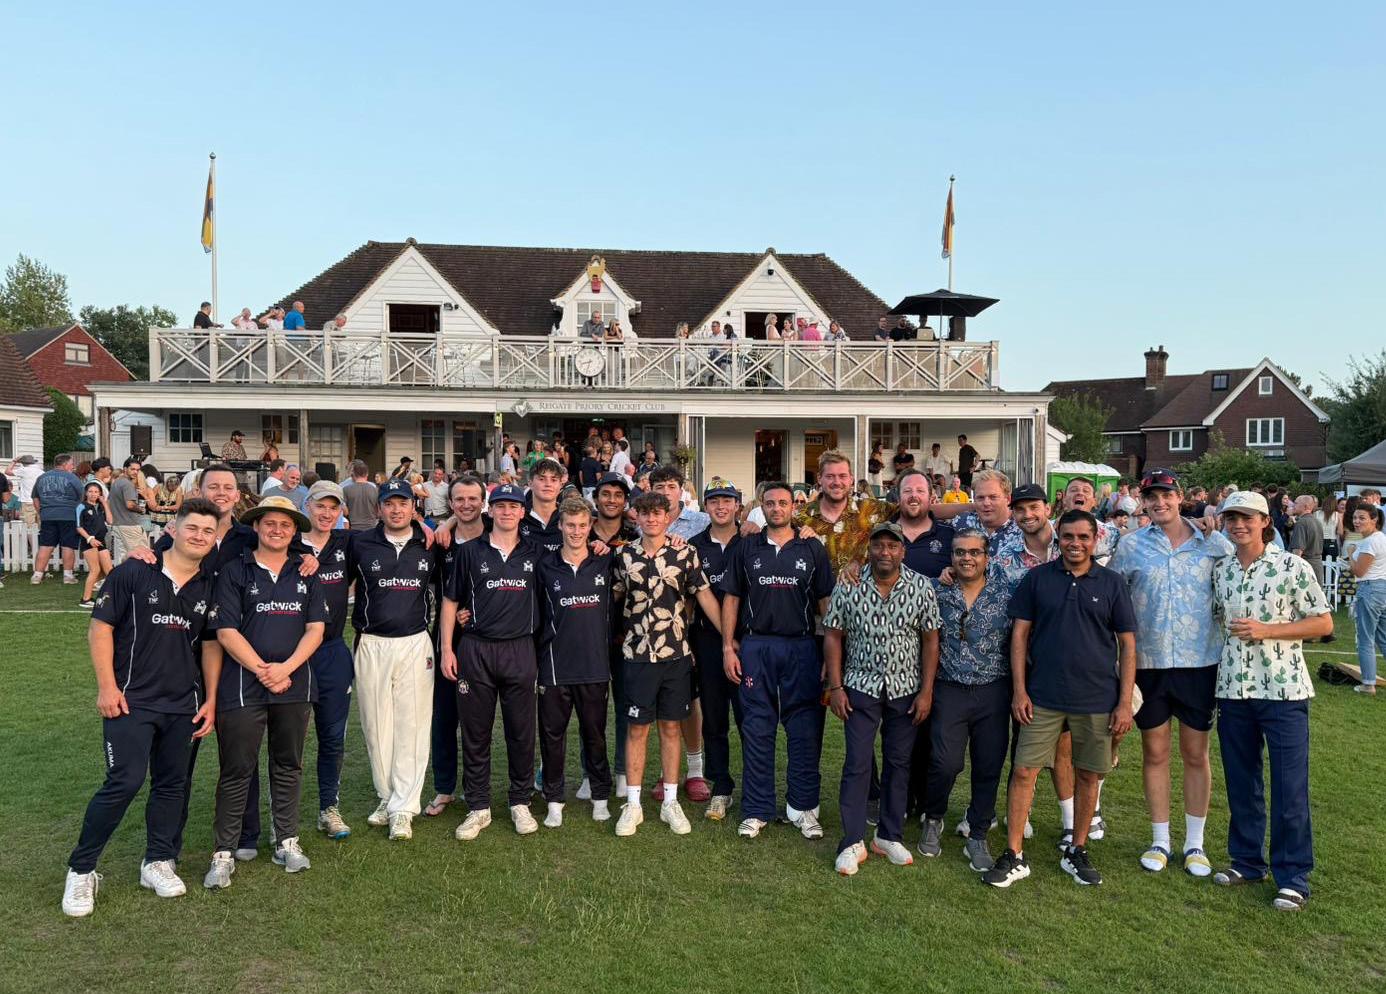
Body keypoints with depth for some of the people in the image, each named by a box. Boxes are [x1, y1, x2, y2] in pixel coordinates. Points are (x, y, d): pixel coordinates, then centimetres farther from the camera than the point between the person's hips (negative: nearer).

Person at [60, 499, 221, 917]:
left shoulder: (209, 588, 6)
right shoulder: (134, 573, -6)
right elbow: (100, 628, -4)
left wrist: (211, 700, 7)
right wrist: (107, 687, -9)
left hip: (184, 704, 4)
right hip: (131, 700, -4)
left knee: (171, 783, 10)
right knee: (125, 782, -10)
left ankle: (158, 862, 26)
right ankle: (81, 870, 8)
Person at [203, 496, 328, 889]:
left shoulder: (305, 574, 9)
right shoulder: (234, 572, -1)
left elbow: (315, 629, 3)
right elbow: (226, 632, -7)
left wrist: (285, 668, -11)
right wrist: (262, 670, -13)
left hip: (294, 684, 3)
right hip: (243, 686, -3)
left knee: (288, 765, 12)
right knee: (236, 770, 1)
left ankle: (287, 842, 23)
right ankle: (224, 853, 10)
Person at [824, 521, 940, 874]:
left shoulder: (921, 588, -4)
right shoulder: (848, 587, -5)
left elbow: (930, 640, 0)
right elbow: (833, 636, -1)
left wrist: (925, 691, -3)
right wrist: (835, 687, -5)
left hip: (905, 689, 1)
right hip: (861, 687, -1)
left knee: (898, 762, 10)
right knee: (857, 763, -2)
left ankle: (889, 836, 23)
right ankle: (853, 843, 6)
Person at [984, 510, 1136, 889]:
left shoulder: (1112, 583, 2)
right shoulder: (1037, 579, 1)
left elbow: (1127, 644, 4)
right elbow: (1020, 634, 2)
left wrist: (1125, 702, -2)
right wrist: (1019, 690, -4)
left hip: (1097, 700, 1)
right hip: (1043, 697, 0)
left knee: (1089, 775, 10)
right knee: (1023, 772, -2)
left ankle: (1076, 852, 28)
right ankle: (1014, 857, 9)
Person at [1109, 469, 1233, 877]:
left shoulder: (1214, 543, 0)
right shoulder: (1131, 545, 1)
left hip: (1200, 662, 0)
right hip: (1148, 663, 1)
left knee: (1196, 754, 10)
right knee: (1154, 753, 11)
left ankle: (1195, 843, 25)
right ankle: (1160, 840, 25)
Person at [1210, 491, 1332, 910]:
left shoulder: (1292, 567, -6)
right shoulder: (1220, 571, 6)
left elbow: (1324, 623, -5)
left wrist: (1266, 630, -15)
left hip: (1283, 690, -4)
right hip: (1233, 689, 4)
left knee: (1289, 788, 1)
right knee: (1241, 782, 13)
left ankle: (1293, 876, 12)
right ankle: (1247, 860, 27)